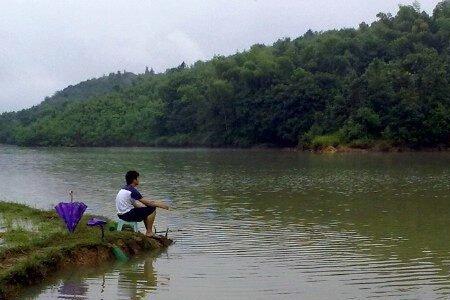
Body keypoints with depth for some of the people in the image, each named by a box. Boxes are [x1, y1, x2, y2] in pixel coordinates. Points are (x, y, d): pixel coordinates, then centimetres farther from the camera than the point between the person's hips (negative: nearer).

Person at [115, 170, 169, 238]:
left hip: (121, 214, 10)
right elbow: (147, 202, -13)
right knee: (152, 209, -6)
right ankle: (149, 233, 1)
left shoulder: (124, 189, 13)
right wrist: (160, 205, -1)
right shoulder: (132, 190, -17)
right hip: (128, 215, -10)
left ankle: (148, 231, 26)